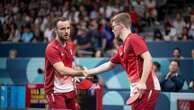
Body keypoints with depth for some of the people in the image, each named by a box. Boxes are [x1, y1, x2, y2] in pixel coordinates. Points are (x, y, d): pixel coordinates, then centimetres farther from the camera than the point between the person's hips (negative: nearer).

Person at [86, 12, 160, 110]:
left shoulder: (134, 39, -7)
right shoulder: (122, 49, 21)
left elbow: (148, 59, -18)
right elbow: (109, 65, 34)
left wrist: (142, 82, -24)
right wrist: (88, 72, 37)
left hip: (146, 88, -9)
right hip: (137, 89, 9)